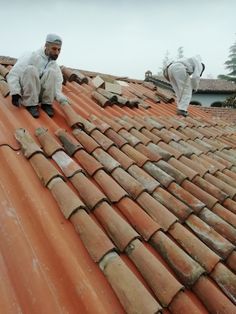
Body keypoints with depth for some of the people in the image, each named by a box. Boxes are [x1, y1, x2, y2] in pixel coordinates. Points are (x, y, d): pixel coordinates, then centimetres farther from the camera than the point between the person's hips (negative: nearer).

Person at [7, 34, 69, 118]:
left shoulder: (55, 67, 6)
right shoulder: (33, 56, -8)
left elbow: (56, 89, 1)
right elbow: (13, 74, -15)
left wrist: (62, 99, -20)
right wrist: (15, 93, -29)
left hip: (40, 95, 3)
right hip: (24, 94, -2)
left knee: (52, 71, -20)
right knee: (30, 69, -30)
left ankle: (46, 103, -14)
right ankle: (31, 104, -23)